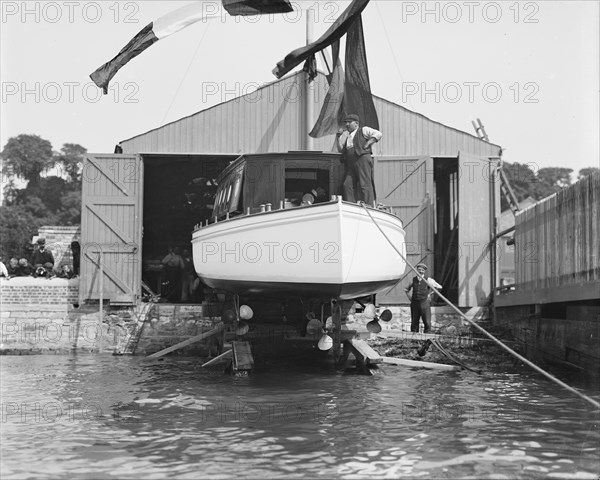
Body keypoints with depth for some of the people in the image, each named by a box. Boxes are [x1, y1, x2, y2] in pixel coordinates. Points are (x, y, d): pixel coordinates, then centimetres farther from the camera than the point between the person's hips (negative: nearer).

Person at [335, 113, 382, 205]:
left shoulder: (363, 130, 12)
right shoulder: (347, 136, 30)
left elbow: (378, 134, 2)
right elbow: (340, 149, 25)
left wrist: (367, 144, -7)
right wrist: (338, 136, 17)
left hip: (363, 159, -6)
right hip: (350, 163, 6)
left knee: (365, 185, -14)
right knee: (347, 185, -9)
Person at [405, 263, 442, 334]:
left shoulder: (428, 280, -2)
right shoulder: (413, 280, 7)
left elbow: (439, 287, 6)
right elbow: (406, 289, 25)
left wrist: (430, 293, 2)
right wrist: (409, 296, 12)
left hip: (424, 303, -3)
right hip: (415, 303, 3)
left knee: (427, 322, -6)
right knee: (414, 322, 3)